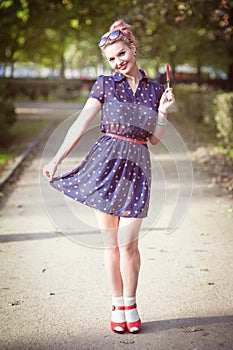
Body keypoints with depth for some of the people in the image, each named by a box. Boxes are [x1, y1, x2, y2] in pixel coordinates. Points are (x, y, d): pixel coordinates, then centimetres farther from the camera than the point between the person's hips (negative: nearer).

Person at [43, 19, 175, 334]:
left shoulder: (156, 90, 10)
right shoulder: (105, 85, 6)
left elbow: (155, 139, 12)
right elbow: (81, 124, 3)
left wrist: (163, 111, -4)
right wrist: (56, 159, -2)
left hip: (137, 166, 1)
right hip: (105, 162, 0)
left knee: (128, 243, -5)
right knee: (110, 242, 3)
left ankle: (130, 304, 15)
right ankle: (117, 306, 17)